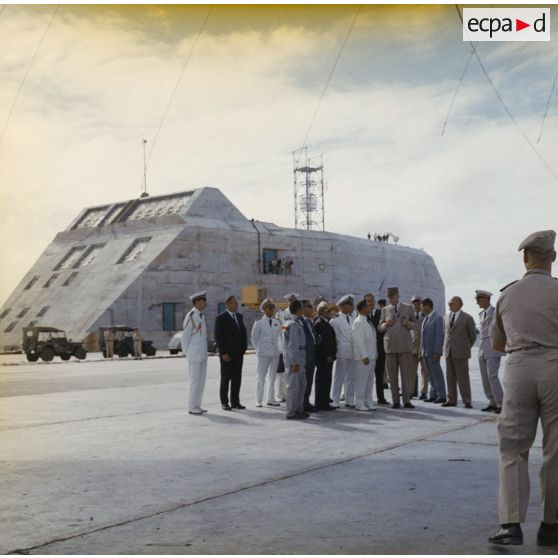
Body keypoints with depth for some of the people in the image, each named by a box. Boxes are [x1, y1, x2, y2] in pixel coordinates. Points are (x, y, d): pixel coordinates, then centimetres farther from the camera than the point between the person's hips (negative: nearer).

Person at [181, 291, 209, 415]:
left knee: (201, 381, 10)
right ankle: (192, 407, 3)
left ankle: (197, 405, 18)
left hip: (202, 355, 9)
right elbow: (185, 336, -12)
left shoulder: (201, 316, 14)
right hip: (194, 355, -9)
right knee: (194, 381, -4)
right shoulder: (190, 316, -15)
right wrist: (186, 353, -6)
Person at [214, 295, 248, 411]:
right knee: (225, 379, 3)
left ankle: (235, 402, 14)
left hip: (238, 354, 5)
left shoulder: (239, 317, 12)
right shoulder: (221, 318, -7)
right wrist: (223, 353, -13)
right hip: (227, 355, -5)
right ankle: (224, 402, 11)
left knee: (237, 379, 7)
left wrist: (243, 348, 6)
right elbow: (218, 337, -10)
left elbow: (243, 333, 16)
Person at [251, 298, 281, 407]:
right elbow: (253, 337, 1)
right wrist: (259, 349, 1)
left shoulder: (277, 322, 8)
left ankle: (271, 399, 16)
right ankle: (259, 401, 1)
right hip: (264, 353, -4)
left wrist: (278, 348, 9)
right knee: (261, 377, -3)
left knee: (272, 377, 9)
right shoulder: (259, 322, -4)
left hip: (275, 352, 4)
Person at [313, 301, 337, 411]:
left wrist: (331, 354, 17)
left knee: (326, 381, 13)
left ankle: (324, 403, 20)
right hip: (323, 357, -10)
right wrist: (327, 355, -19)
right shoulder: (319, 322, -15)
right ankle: (320, 404, 0)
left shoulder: (326, 322, 17)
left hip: (328, 357, 10)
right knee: (322, 380, -5)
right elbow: (321, 340, -20)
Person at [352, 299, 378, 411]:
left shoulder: (367, 321, 12)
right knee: (361, 380, -2)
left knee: (370, 380, 13)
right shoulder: (358, 322, -14)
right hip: (363, 356, -9)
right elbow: (359, 340, -18)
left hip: (371, 355, 9)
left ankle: (368, 402, 21)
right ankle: (359, 404, 5)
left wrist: (374, 355, 14)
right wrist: (364, 356, -20)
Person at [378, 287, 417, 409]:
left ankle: (406, 400, 1)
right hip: (390, 344, 1)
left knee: (406, 373, -4)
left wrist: (408, 323, -12)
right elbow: (380, 327, 12)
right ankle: (395, 401, 6)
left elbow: (415, 324, 10)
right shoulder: (385, 310, 11)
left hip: (404, 345, -1)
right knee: (392, 374, 1)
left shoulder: (408, 308, 8)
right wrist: (386, 324, -10)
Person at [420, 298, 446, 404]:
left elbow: (440, 336, -16)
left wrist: (437, 352, -19)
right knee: (430, 375, 10)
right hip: (425, 352, 8)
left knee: (437, 373, -3)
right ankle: (433, 395, 15)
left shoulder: (437, 318, -11)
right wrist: (421, 351, 15)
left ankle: (441, 396, 3)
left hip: (433, 352, -8)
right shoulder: (425, 319, 15)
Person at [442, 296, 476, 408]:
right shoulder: (446, 317, 13)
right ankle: (451, 400, 10)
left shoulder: (467, 318, -3)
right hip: (448, 352, 5)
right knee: (450, 377, 5)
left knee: (463, 377, -5)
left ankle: (467, 401, -1)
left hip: (461, 352, -5)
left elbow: (473, 335, 5)